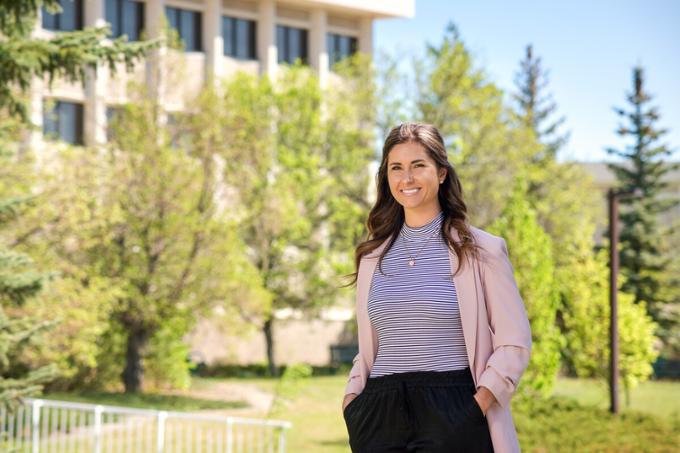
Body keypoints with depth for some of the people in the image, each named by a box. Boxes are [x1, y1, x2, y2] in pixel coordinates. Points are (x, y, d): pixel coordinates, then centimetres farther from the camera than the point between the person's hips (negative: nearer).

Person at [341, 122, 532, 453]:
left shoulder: (480, 250, 2)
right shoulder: (373, 257, 14)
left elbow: (513, 344, 0)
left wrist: (475, 409, -12)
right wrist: (351, 397, 4)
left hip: (450, 416, -3)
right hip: (380, 419, 4)